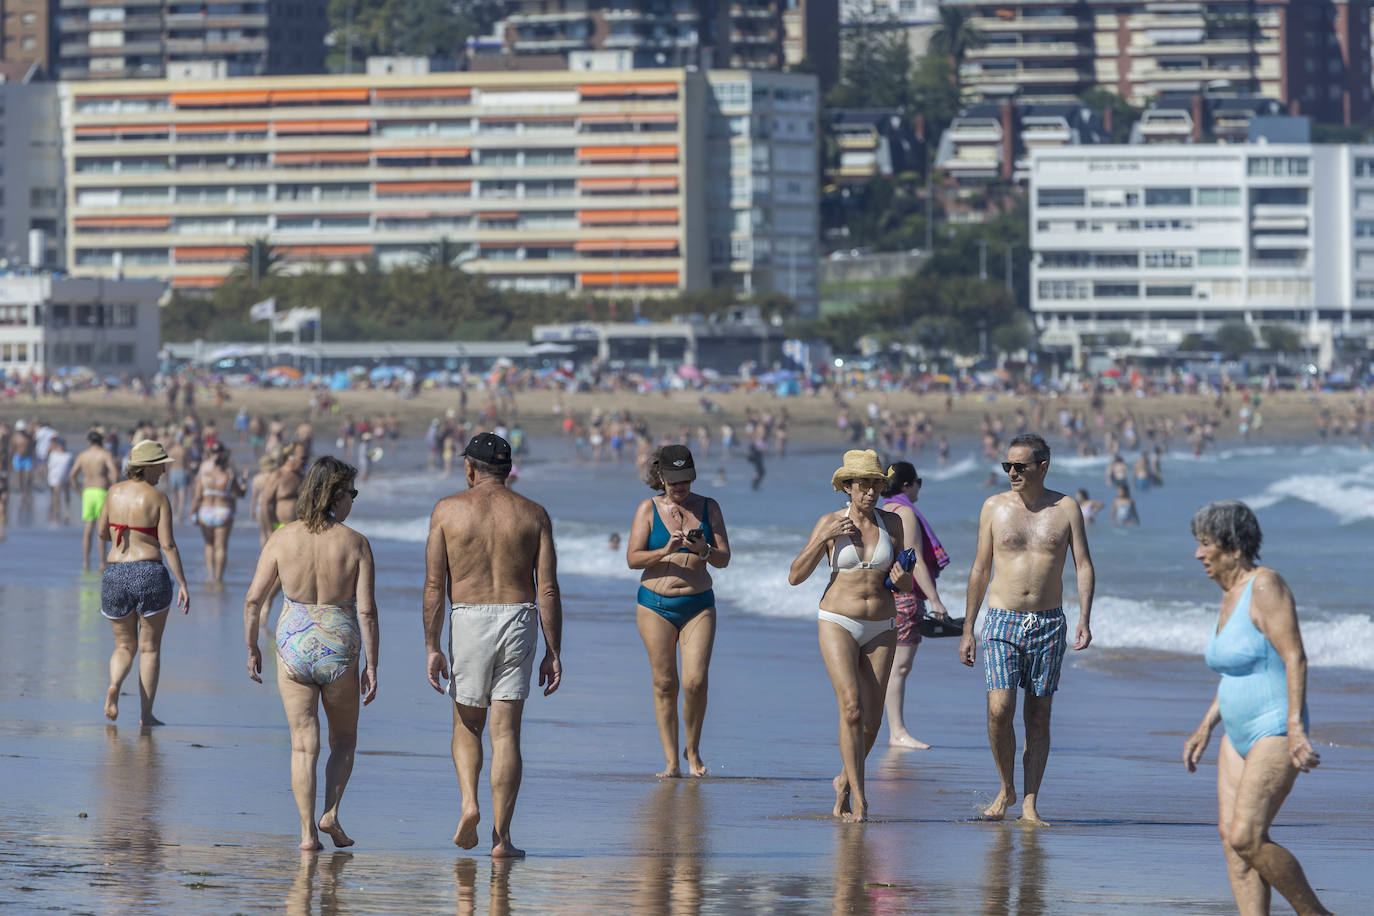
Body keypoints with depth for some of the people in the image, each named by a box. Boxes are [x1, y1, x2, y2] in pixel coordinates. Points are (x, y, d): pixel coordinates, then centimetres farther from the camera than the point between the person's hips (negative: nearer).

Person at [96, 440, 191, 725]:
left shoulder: (115, 492, 4)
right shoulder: (158, 498, -7)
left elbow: (102, 532, 13)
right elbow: (168, 545, -11)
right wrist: (182, 584, -9)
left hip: (115, 573, 3)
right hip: (149, 573, -3)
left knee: (124, 646, 15)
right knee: (150, 647, 9)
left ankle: (114, 684, -16)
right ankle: (146, 713, 8)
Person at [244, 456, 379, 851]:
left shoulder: (283, 538, -4)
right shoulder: (355, 544, -8)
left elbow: (254, 600, -3)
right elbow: (366, 611, -10)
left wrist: (251, 647, 10)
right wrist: (370, 666, -3)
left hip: (294, 645, 1)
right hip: (339, 648, -1)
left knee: (304, 744, 7)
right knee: (344, 739, 19)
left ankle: (308, 830, 3)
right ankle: (330, 812, 4)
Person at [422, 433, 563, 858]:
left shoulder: (448, 510, 1)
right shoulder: (533, 515, 5)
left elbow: (434, 585, -3)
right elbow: (548, 590, 1)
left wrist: (432, 648, 0)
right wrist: (553, 652, 4)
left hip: (468, 621, -1)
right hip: (519, 620, 1)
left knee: (467, 726, 17)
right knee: (506, 732, 2)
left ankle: (469, 802, -6)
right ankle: (501, 837, -2)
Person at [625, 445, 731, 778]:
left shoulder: (708, 507, 5)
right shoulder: (649, 509, 2)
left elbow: (724, 559, 4)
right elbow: (632, 558, -3)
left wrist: (704, 551, -18)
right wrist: (665, 551, -19)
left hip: (698, 605, 0)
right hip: (655, 605, 0)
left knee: (696, 681, -13)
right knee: (664, 684, -1)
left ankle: (693, 750, 9)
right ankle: (671, 761, 5)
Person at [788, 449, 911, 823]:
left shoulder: (892, 523, 4)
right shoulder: (830, 523, -3)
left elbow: (906, 584, 11)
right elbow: (795, 576, -5)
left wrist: (903, 579, -13)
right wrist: (824, 539, -16)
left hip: (880, 628, 3)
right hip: (838, 623, -3)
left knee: (871, 720, 3)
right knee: (851, 709, -17)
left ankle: (845, 780, 29)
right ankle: (859, 801, -16)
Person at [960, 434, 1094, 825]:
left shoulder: (1066, 509, 1)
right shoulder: (995, 507, 3)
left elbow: (1083, 566, 1)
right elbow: (980, 569, 8)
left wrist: (1084, 621, -12)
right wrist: (967, 630, 6)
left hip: (1049, 623, 0)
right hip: (1003, 620, 0)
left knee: (1038, 716, 2)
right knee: (999, 709, -14)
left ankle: (1030, 805, 8)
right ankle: (1006, 789, 7)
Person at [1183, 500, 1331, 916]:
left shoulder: (1265, 587, -15)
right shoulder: (1231, 594, 14)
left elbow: (1295, 658, -22)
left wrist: (1295, 728, -29)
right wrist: (1205, 728, 21)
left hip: (1275, 734, -10)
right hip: (1240, 738, 10)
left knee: (1245, 839, -15)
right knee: (1231, 838, 0)